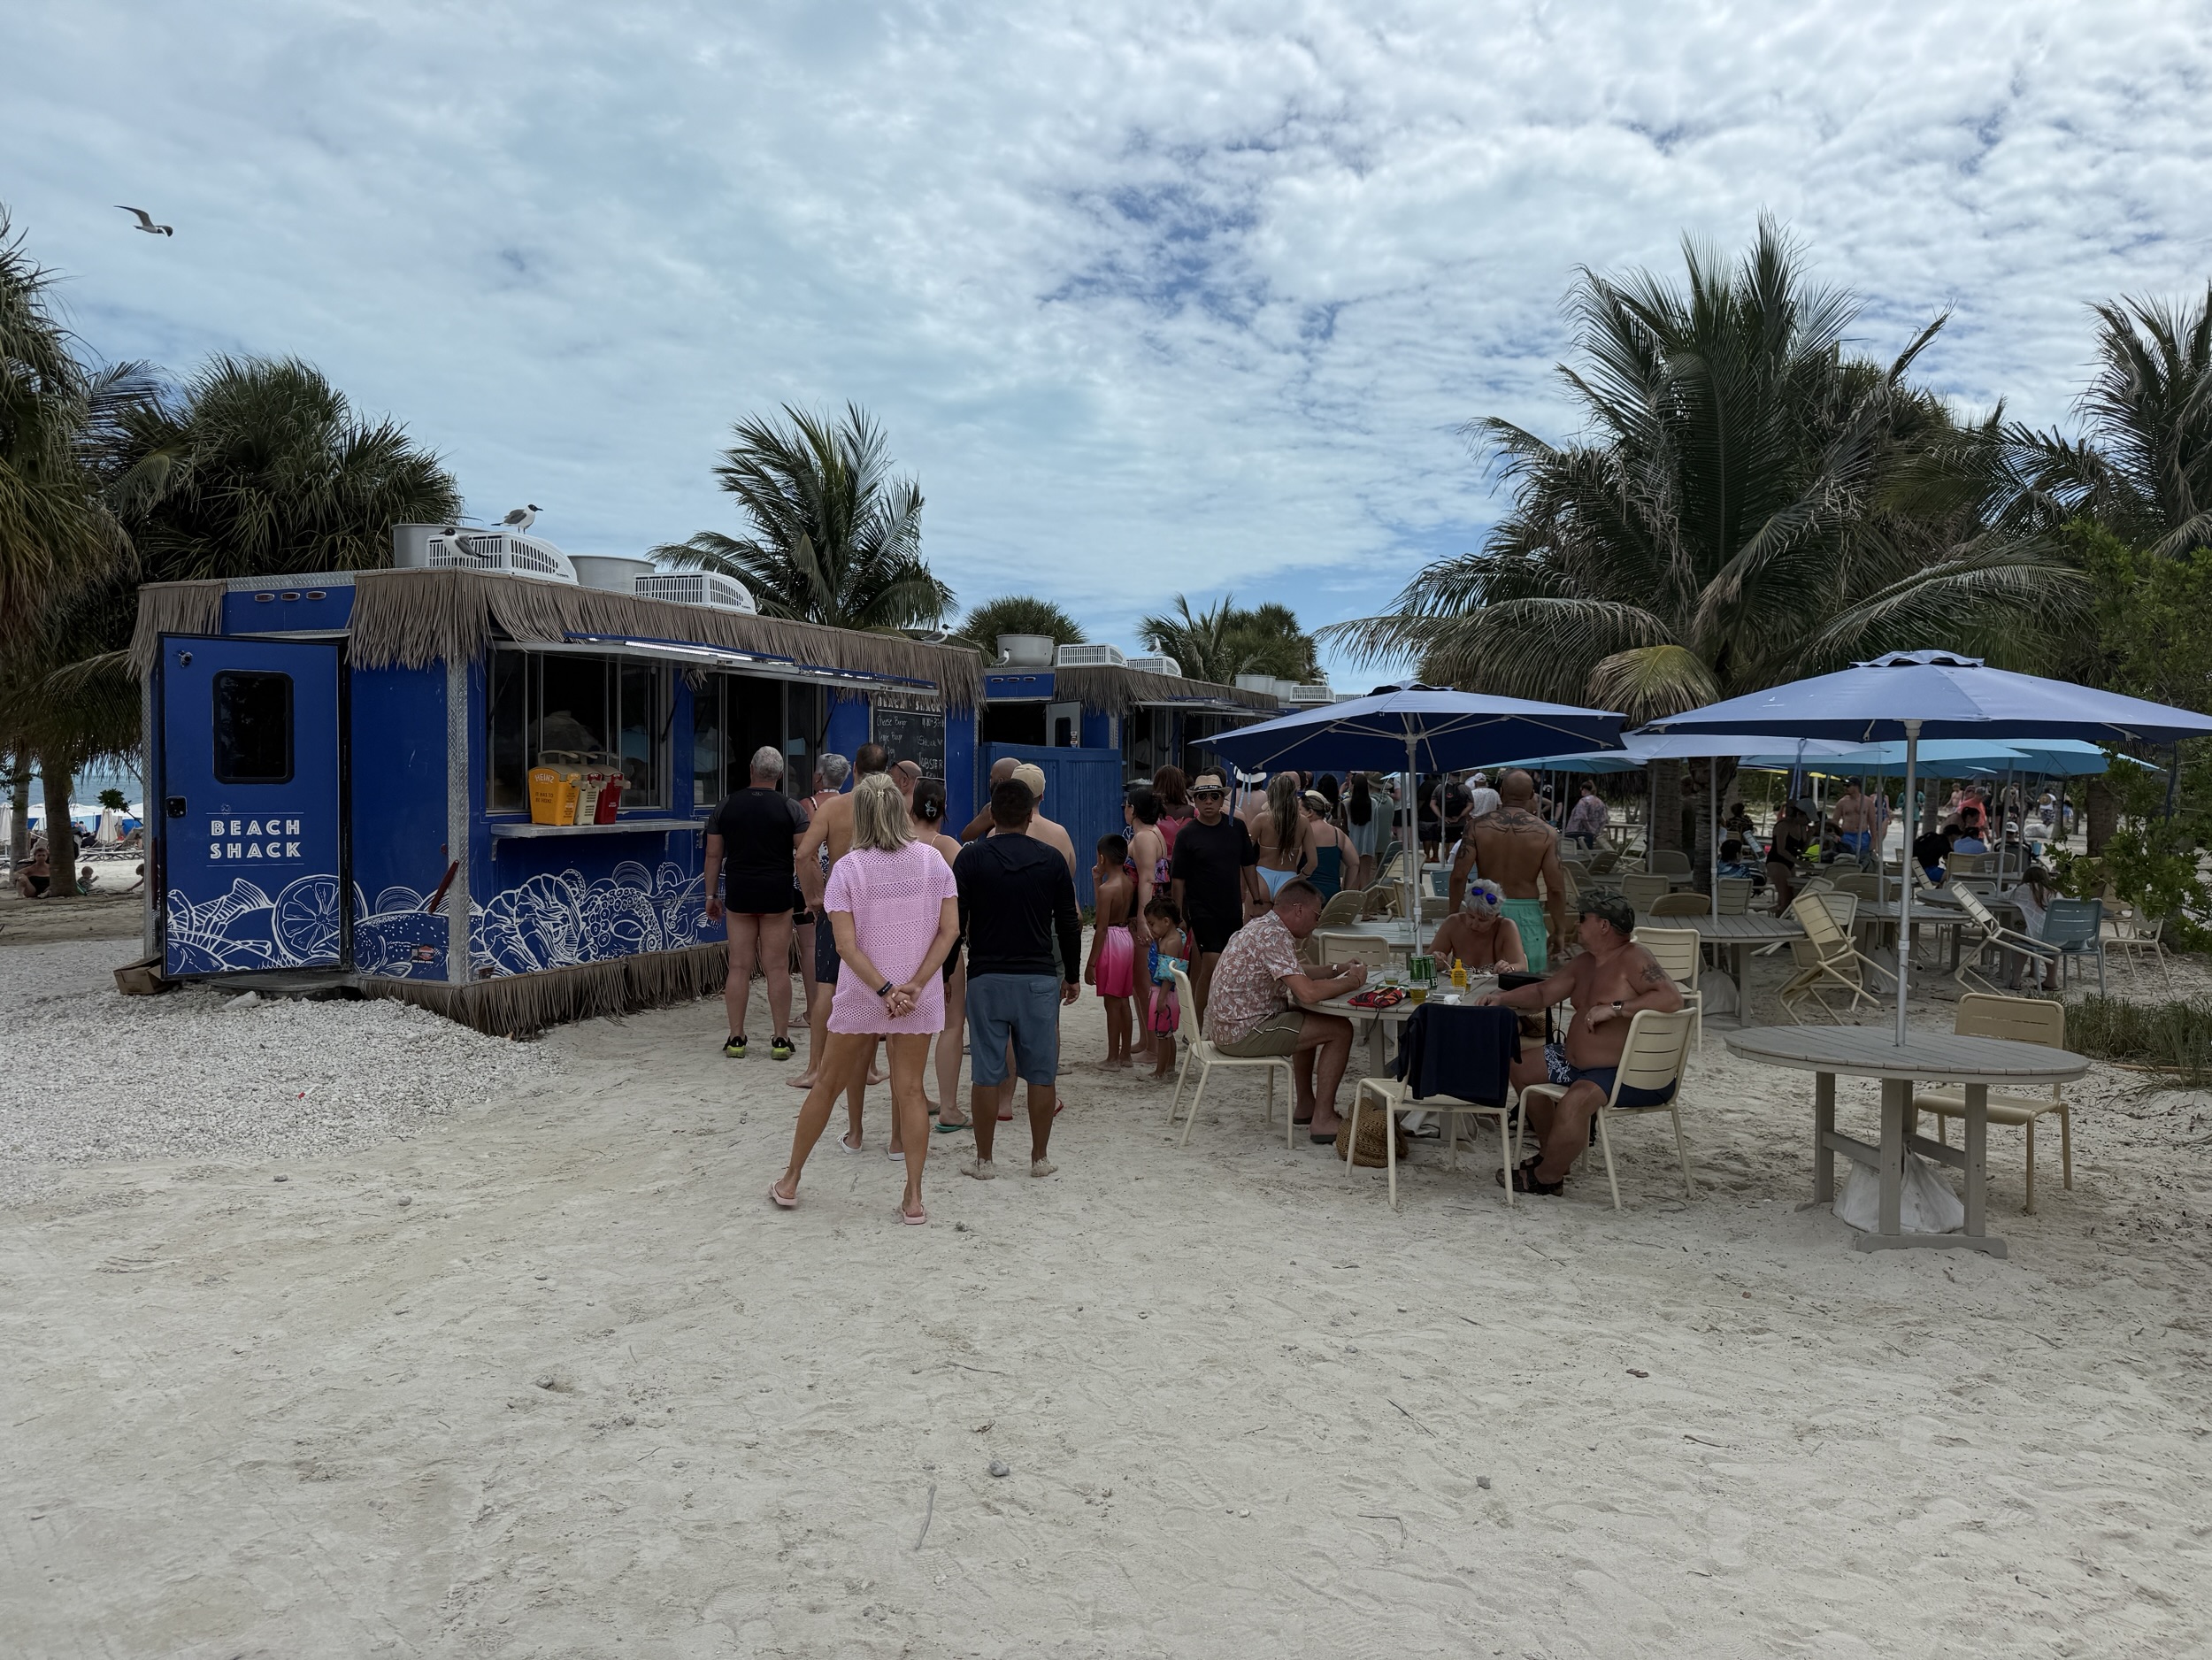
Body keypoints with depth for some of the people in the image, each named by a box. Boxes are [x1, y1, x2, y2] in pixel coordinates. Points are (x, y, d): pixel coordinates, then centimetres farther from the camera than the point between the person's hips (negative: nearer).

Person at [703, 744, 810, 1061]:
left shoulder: (727, 806, 4)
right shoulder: (790, 809, -3)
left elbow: (713, 854, 6)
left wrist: (711, 895, 14)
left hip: (739, 893, 2)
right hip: (777, 895, -2)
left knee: (739, 967, 6)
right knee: (778, 968, 2)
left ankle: (736, 1039, 10)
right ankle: (780, 1039, 5)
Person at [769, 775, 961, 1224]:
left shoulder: (847, 868, -8)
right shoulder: (931, 859, -3)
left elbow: (846, 944, -14)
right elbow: (950, 928, -8)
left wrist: (885, 990, -13)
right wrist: (914, 985, -11)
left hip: (859, 996, -1)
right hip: (919, 997, 1)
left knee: (828, 1084, 13)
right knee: (909, 1090, 7)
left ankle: (790, 1181, 28)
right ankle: (913, 1198, 7)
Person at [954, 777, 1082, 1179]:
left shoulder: (971, 858, -3)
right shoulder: (1052, 860, 2)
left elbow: (954, 921, -3)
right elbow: (1069, 924, 5)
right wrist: (1071, 975, 16)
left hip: (987, 978, -1)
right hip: (1040, 978, 1)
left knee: (986, 1073, 5)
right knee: (1041, 1073, 9)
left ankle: (983, 1160, 12)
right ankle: (1039, 1158, 16)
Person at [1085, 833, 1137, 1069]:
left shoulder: (1107, 888, -19)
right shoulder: (1129, 883, 4)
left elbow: (1101, 928, -19)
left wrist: (1091, 963, -15)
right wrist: (1098, 881, 11)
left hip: (1111, 941, -8)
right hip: (1126, 938, 8)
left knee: (1112, 1003, -1)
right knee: (1123, 1001, 15)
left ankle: (1113, 1059, 5)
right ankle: (1125, 1055, 22)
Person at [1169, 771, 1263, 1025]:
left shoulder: (1236, 827, 4)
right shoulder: (1187, 834, -6)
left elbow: (1248, 866, 12)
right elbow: (1178, 879, -5)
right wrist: (1180, 917, -7)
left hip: (1232, 909, 4)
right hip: (1202, 911, -4)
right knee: (1213, 964, -14)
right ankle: (1199, 1023, -3)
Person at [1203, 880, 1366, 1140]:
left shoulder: (1261, 926, 13)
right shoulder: (1275, 935, -20)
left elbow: (1296, 975, 26)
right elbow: (1307, 992, -28)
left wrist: (1339, 970, 14)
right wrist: (1351, 982, -12)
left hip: (1226, 1025, 11)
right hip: (1242, 1032, -11)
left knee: (1311, 1021, 30)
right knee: (1340, 1029, -6)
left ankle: (1306, 1106, 34)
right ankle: (1322, 1120, -2)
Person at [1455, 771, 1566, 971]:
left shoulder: (1478, 826, -4)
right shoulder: (1546, 833, -6)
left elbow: (1459, 876, -7)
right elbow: (1555, 888, -6)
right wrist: (1559, 930, 4)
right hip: (1526, 913, -1)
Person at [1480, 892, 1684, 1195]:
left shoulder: (1633, 960, -17)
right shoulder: (1584, 963, 12)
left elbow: (1672, 998, -30)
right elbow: (1542, 993, 19)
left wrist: (1615, 1009, -31)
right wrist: (1503, 998, 2)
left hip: (1626, 1075, -11)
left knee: (1575, 1100, -35)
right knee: (1521, 1065, 17)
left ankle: (1547, 1176, -11)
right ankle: (1556, 1152, 21)